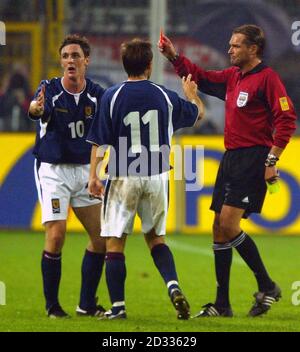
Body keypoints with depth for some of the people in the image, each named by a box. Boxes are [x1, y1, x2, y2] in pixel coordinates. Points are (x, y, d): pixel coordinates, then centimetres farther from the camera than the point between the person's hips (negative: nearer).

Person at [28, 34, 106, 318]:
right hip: (53, 170, -4)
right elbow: (38, 110, -36)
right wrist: (36, 109, -59)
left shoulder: (96, 94, -2)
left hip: (84, 170, 4)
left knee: (101, 236, 1)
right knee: (56, 236, -15)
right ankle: (52, 305, -1)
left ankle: (87, 304, 13)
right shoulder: (49, 89, -14)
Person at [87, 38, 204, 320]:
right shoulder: (165, 96, 1)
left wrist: (93, 176, 0)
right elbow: (198, 112, 20)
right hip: (156, 177, 3)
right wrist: (191, 94, 40)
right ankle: (173, 286, -3)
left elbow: (99, 141, -7)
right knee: (155, 238, 19)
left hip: (123, 178, -3)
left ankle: (118, 307, 1)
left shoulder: (112, 96, -7)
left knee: (114, 243, 4)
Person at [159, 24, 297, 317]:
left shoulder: (267, 77, -10)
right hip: (231, 158, 9)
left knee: (228, 224, -17)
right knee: (220, 229, 7)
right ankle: (222, 305, 11)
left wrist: (271, 161, -19)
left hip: (253, 159, -9)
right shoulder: (232, 76, 14)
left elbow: (286, 120, -15)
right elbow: (200, 77, 28)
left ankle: (267, 287, -3)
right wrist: (174, 57, 16)